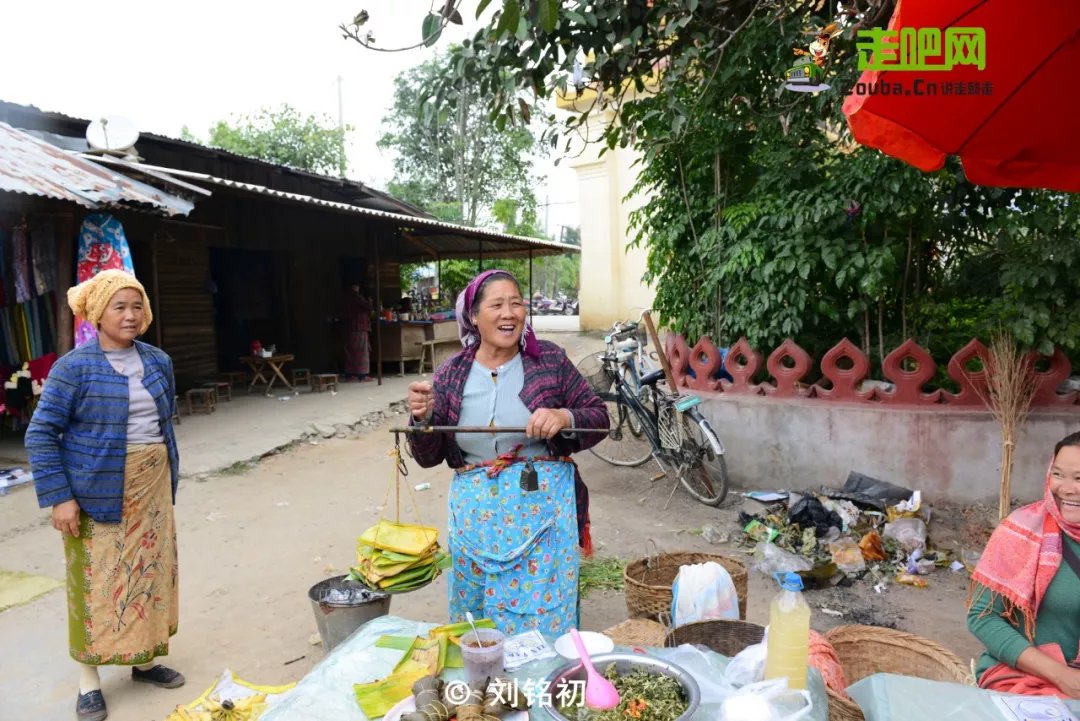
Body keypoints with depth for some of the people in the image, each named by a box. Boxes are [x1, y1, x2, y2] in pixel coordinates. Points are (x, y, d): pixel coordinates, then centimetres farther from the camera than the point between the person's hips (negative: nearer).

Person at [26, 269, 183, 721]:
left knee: (150, 573, 13)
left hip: (151, 489, 5)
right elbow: (40, 434, -10)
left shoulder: (158, 362, 5)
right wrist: (59, 497, -15)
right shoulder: (75, 367, -10)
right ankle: (89, 680, 19)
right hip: (97, 492, -5)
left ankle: (144, 659, 31)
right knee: (97, 581, 3)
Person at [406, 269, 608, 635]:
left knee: (544, 614, 5)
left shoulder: (550, 359, -3)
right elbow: (428, 457, 4)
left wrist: (563, 417, -19)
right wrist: (422, 417, -16)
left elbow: (599, 416, 1)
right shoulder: (451, 373, 2)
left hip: (542, 508, -2)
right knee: (472, 616, 15)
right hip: (476, 514, 2)